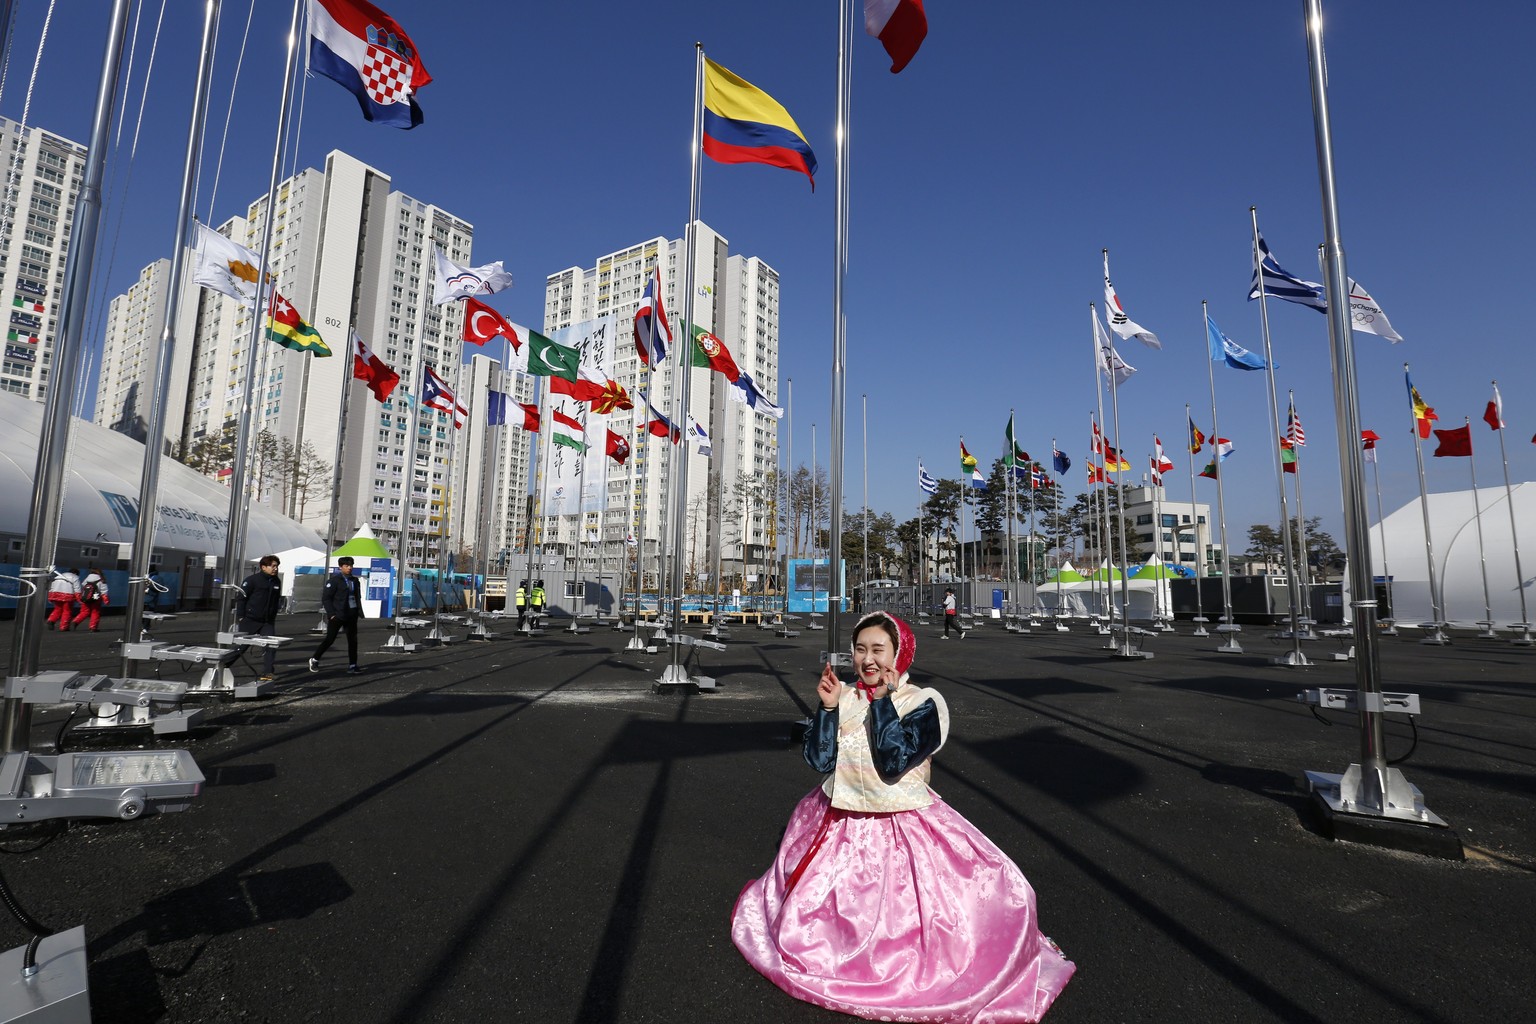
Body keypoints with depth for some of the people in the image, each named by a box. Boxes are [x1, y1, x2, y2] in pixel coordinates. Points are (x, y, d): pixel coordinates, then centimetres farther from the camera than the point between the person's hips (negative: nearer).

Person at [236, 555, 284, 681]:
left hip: (268, 622, 4)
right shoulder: (252, 580, -10)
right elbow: (241, 597, -10)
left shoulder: (277, 582, 7)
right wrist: (241, 616, -11)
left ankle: (268, 673, -4)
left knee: (270, 646, -7)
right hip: (250, 620, -4)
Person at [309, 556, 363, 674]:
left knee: (353, 639, 4)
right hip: (337, 615, -6)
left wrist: (359, 612, 11)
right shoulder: (334, 580, -7)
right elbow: (325, 598, -8)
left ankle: (352, 665, 9)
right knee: (330, 639, -1)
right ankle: (315, 660, 18)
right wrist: (331, 614, -13)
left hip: (351, 615, 6)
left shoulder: (355, 580, 12)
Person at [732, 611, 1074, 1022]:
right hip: (839, 827, 4)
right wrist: (827, 707, -17)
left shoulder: (923, 704, -14)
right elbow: (819, 760, -7)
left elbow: (894, 763, -26)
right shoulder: (844, 697, -2)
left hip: (902, 832, -3)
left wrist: (882, 700, -26)